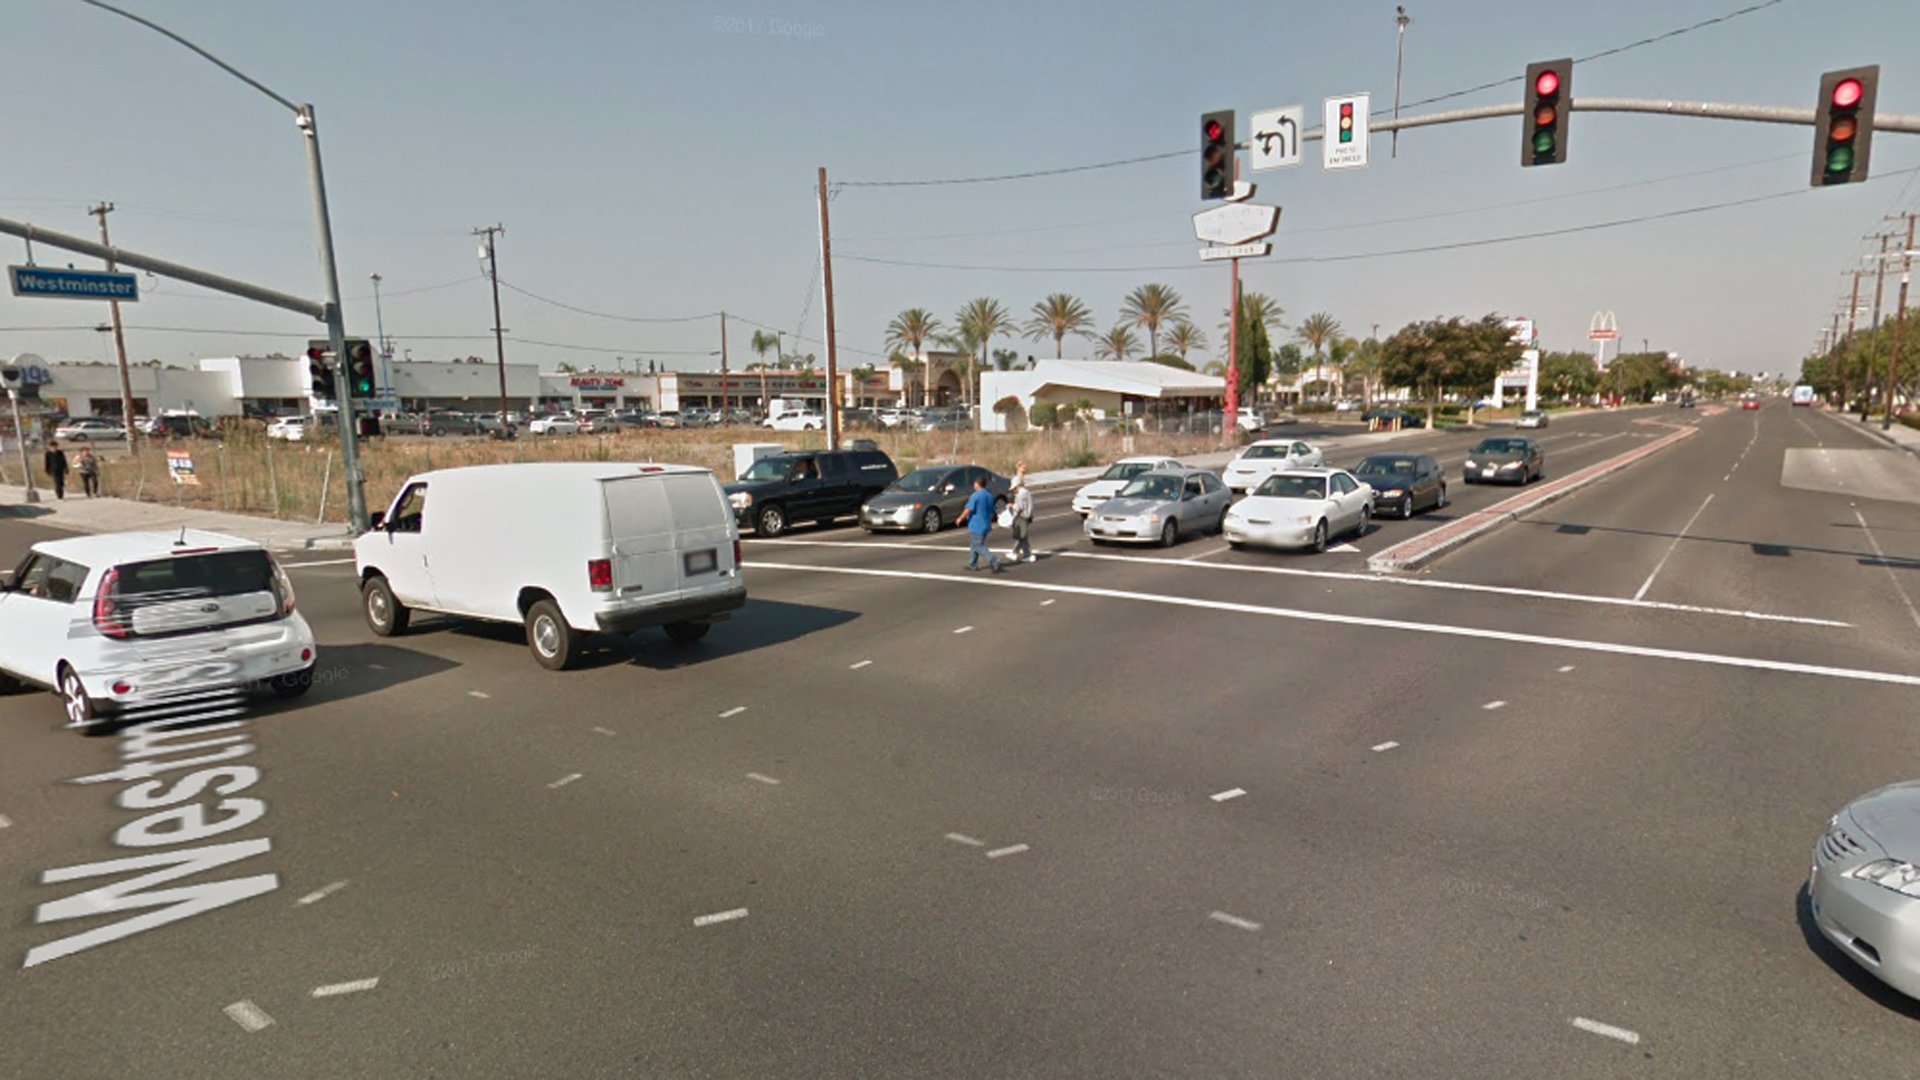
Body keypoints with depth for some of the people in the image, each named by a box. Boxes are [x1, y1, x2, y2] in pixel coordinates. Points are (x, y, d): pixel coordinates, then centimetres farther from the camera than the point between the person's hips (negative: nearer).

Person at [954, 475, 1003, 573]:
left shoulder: (975, 496, -15)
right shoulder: (989, 495, 9)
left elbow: (968, 510, -18)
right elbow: (992, 511, 16)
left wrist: (960, 519, -5)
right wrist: (989, 523, 27)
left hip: (976, 526, -8)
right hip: (986, 525, 8)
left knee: (979, 547, -5)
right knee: (975, 545, 20)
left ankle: (995, 562, -18)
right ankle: (972, 564, 26)